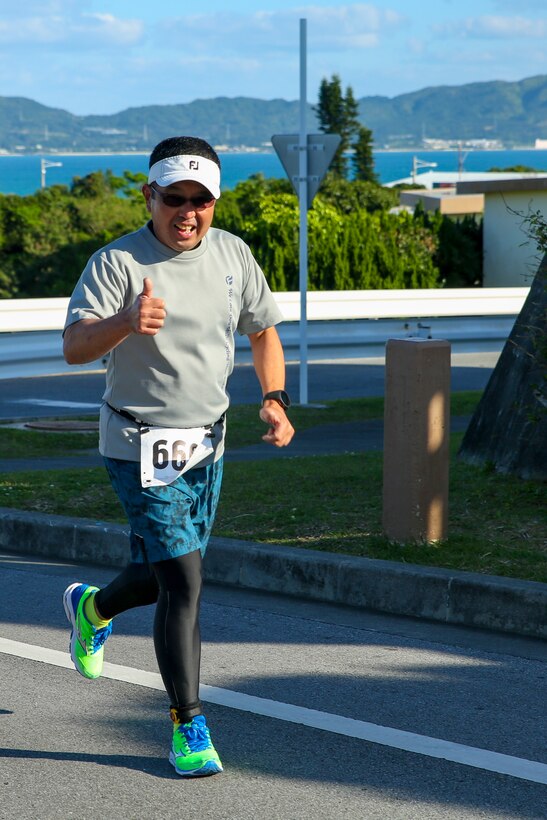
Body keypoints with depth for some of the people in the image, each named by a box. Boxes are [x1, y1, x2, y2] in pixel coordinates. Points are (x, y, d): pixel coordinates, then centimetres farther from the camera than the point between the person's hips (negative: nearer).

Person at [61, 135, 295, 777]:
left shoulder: (232, 255, 2)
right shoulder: (117, 262, -15)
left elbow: (263, 330, 16)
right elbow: (74, 347, -25)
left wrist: (274, 399, -1)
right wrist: (125, 323, -46)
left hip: (206, 445, 6)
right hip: (143, 447, -6)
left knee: (163, 576, 19)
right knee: (182, 579, -14)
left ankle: (92, 608, 52)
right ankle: (188, 727, -5)